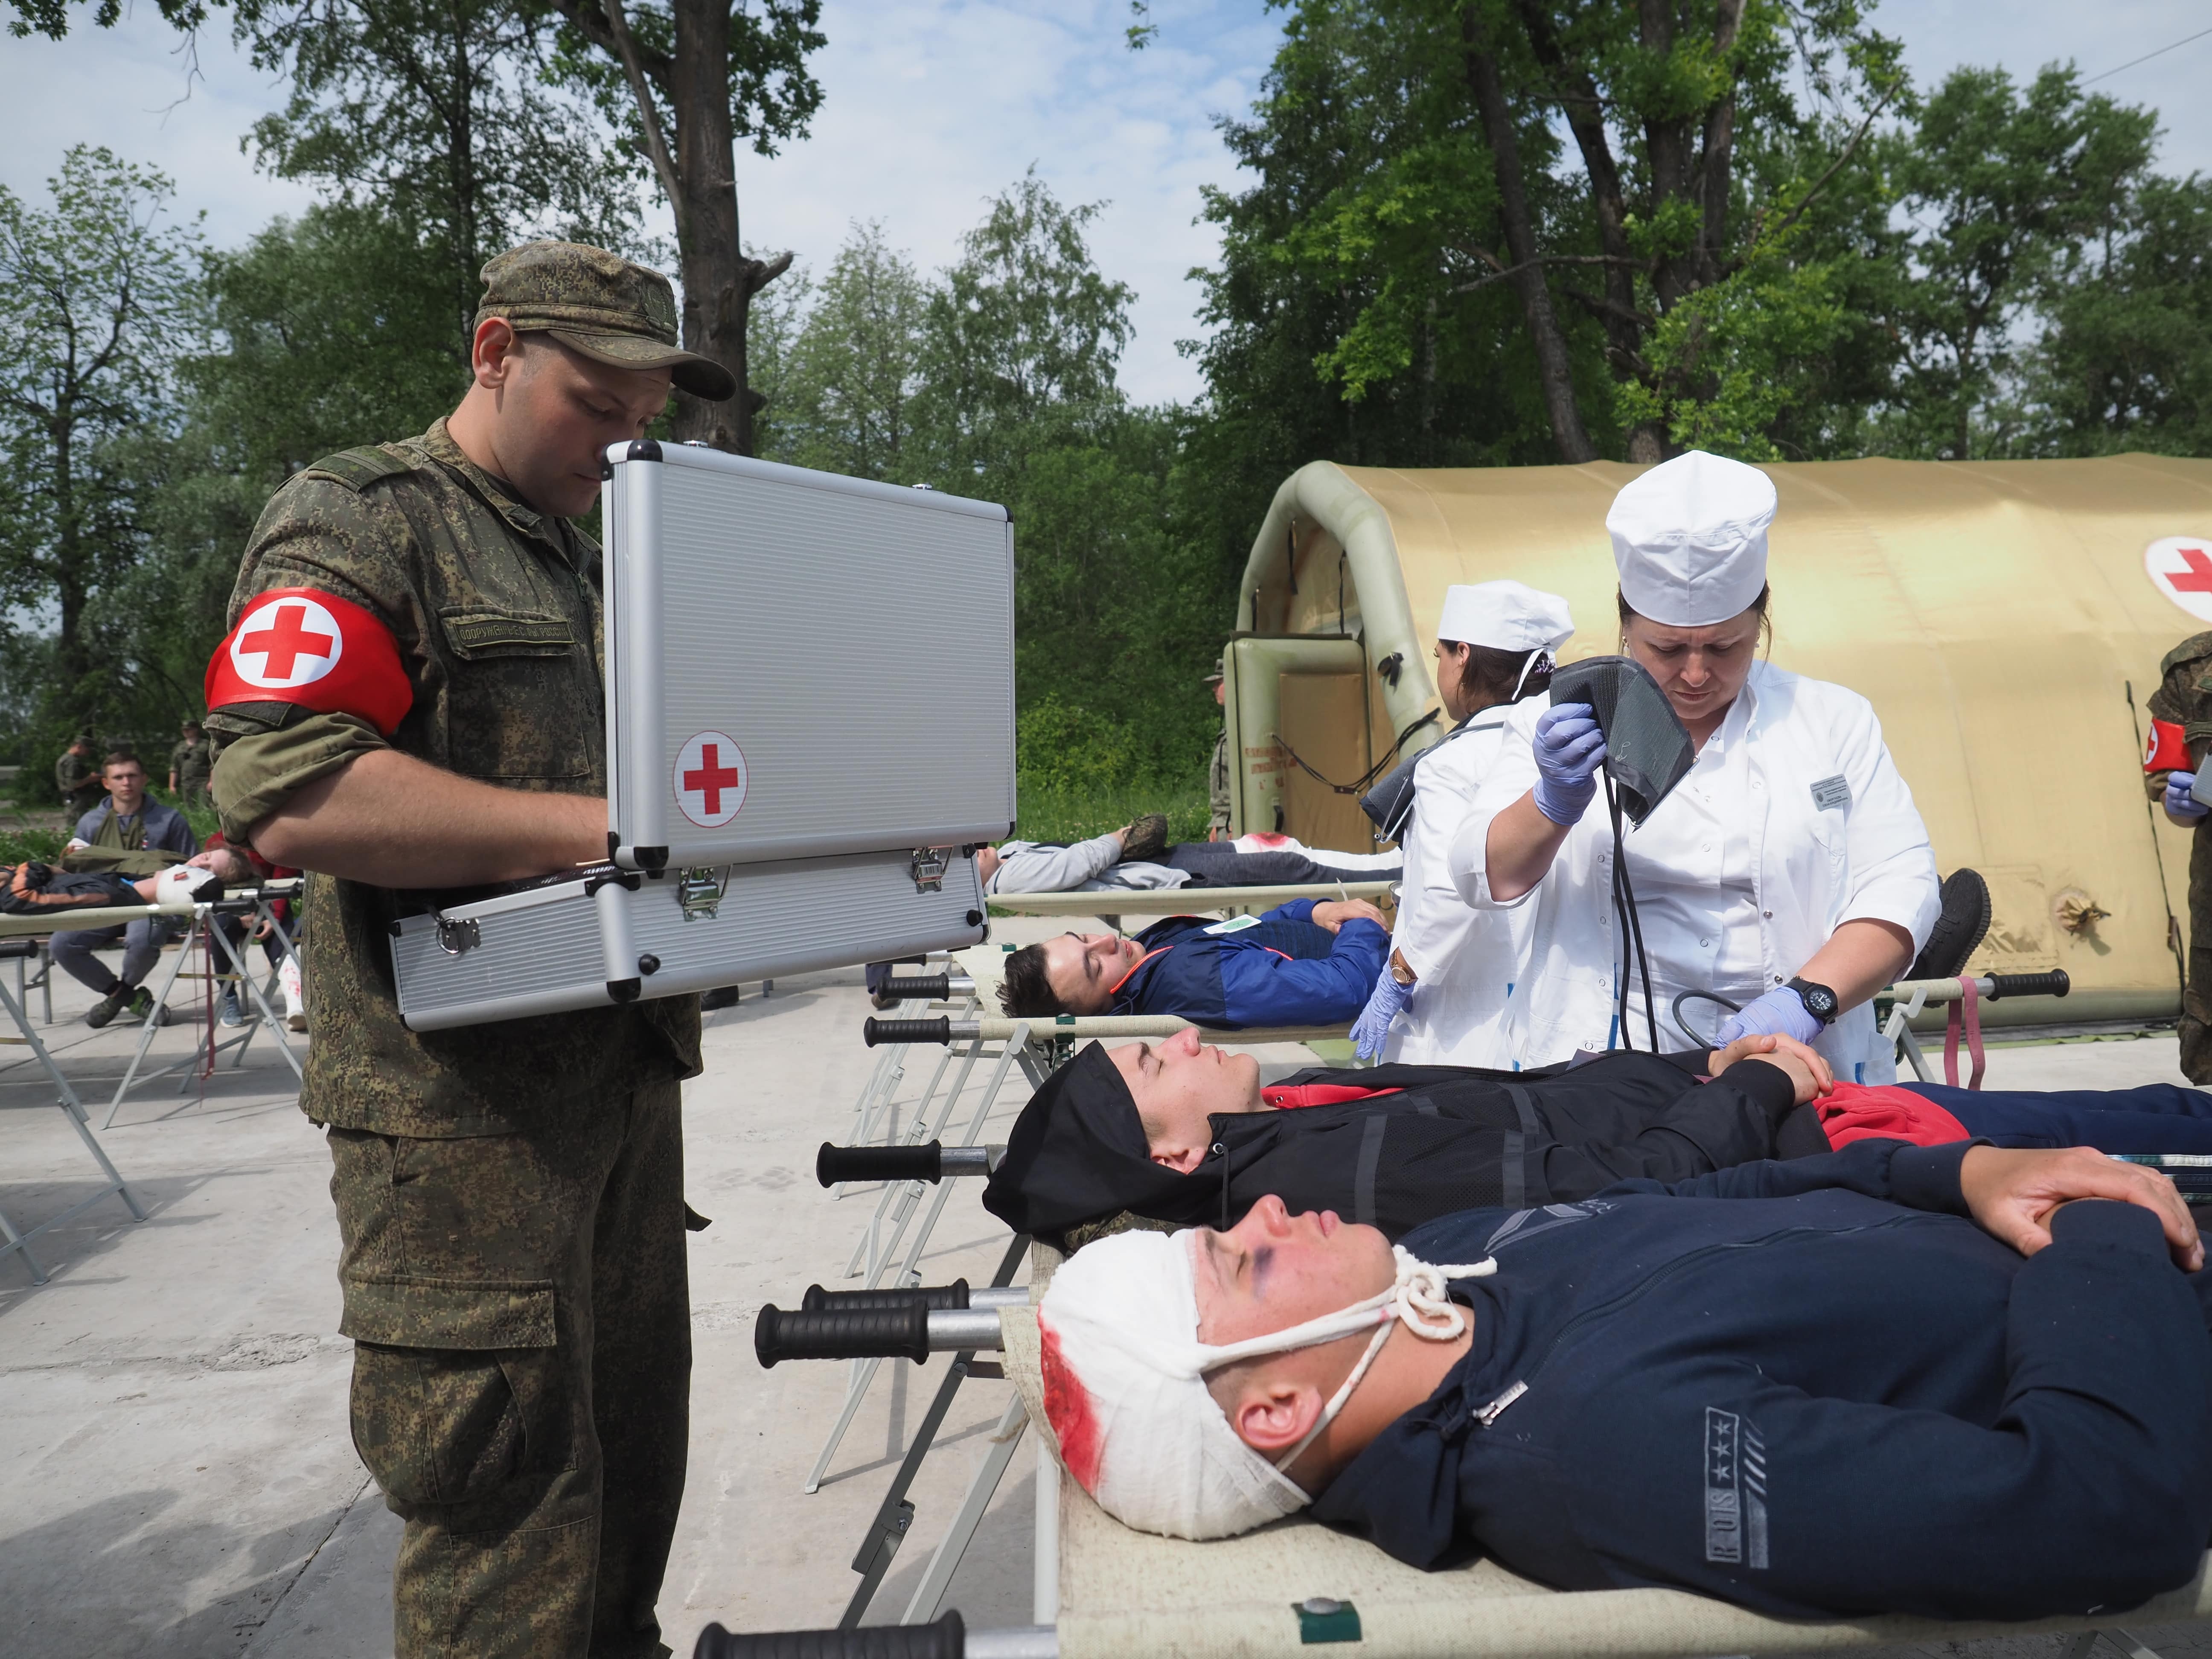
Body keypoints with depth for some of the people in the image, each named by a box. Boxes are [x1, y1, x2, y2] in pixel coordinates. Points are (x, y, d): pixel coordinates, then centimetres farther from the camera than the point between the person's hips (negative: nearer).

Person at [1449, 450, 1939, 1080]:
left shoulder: (1834, 721, 13)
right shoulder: (1560, 724, 10)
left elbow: (1902, 884, 6)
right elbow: (1483, 880, 1)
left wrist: (1806, 998, -11)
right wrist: (1554, 804, -20)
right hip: (1598, 1070, -1)